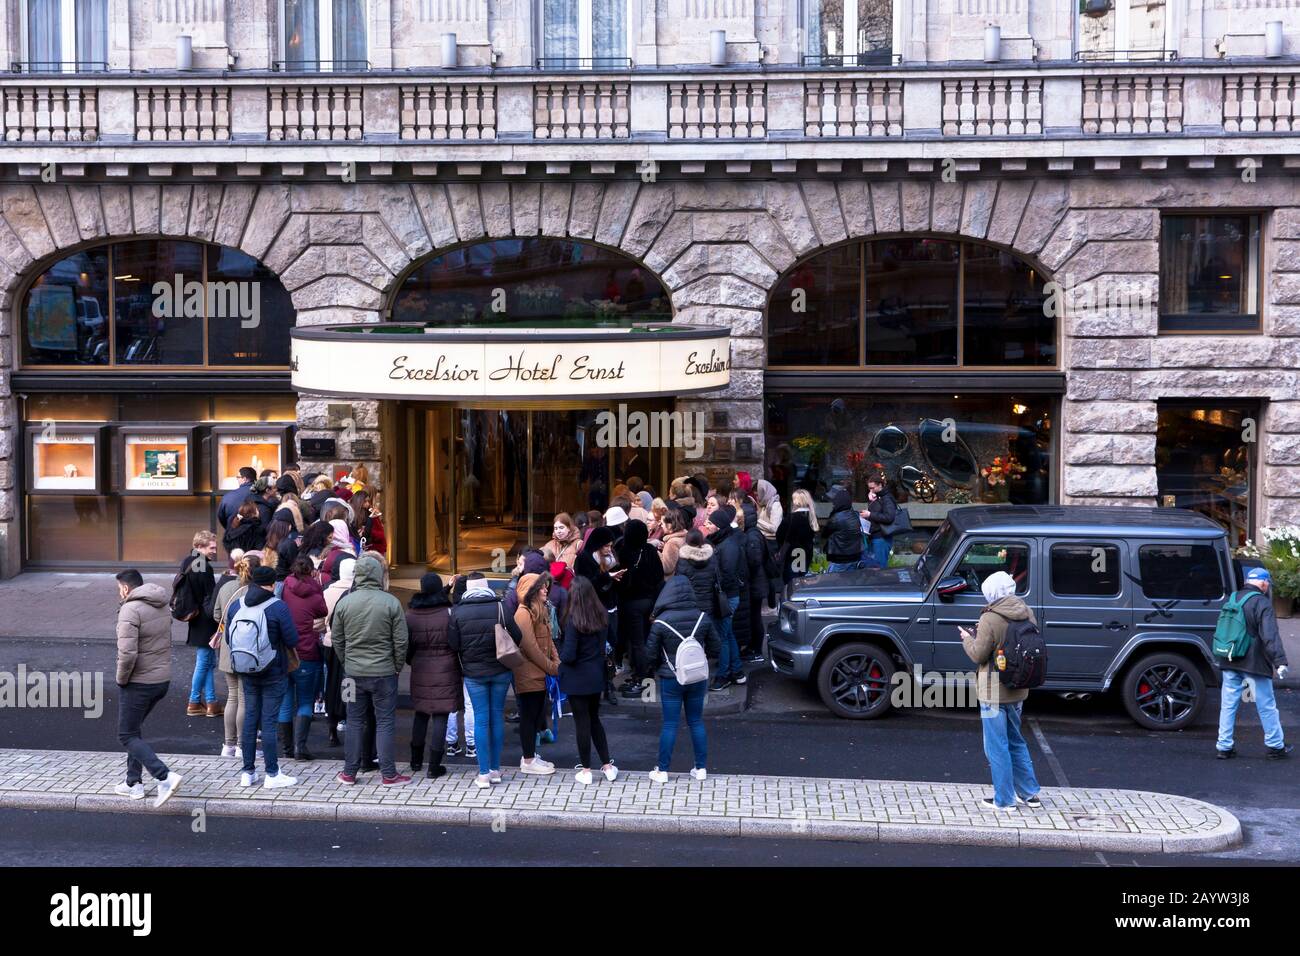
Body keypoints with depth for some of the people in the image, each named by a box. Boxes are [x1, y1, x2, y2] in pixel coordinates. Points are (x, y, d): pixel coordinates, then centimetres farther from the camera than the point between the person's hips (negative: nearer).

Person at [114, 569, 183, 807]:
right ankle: (134, 783, 27)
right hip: (163, 679, 8)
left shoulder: (131, 610, -19)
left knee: (127, 736, 1)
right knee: (135, 728, 23)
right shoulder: (163, 606, 8)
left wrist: (121, 678, -11)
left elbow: (127, 653, -26)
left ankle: (165, 777, -14)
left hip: (140, 683, -8)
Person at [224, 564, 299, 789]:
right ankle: (272, 775, 3)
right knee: (269, 722, -1)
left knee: (250, 718, 12)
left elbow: (228, 638, 7)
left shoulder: (235, 605, 0)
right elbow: (292, 640, -14)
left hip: (247, 673, 5)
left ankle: (248, 772, 17)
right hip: (273, 673, -5)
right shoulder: (278, 607, -15)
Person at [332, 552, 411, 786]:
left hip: (354, 672, 2)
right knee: (385, 722, 5)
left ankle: (349, 772, 18)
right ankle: (388, 773, 8)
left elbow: (336, 639, 4)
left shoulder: (344, 602, -3)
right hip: (384, 673, -2)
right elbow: (401, 641, -7)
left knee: (354, 721, 12)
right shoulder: (391, 603, -10)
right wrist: (397, 667, 7)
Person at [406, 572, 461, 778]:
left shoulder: (410, 614, 0)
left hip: (420, 671, 4)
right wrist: (460, 666, 7)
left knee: (420, 713, 17)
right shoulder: (448, 613, -11)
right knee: (441, 715, 0)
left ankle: (416, 760, 27)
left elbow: (406, 644, 7)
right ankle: (434, 765, 0)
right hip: (445, 671, -4)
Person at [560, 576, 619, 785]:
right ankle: (608, 766, 21)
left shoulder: (574, 621, -21)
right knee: (595, 719, 20)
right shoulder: (602, 616, -2)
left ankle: (585, 771, 14)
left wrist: (559, 652, -2)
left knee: (582, 722, 5)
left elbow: (568, 656, -21)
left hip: (577, 679, -6)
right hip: (597, 676, 6)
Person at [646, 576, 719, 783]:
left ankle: (662, 771, 13)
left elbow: (651, 653, -9)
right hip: (697, 678, 3)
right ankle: (701, 768, 20)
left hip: (671, 679, -3)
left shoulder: (661, 621, -16)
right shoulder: (702, 618, -7)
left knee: (670, 724, 5)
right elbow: (716, 648, 1)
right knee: (696, 722, 14)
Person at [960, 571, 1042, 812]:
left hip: (993, 692, -7)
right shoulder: (1027, 614, 2)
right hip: (1018, 690, 7)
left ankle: (1004, 800, 9)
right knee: (1016, 742, 22)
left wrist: (967, 638, 3)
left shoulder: (990, 619, -21)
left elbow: (978, 655, -17)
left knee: (997, 747, 3)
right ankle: (1029, 794, 27)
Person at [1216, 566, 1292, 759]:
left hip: (1229, 663, 6)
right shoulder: (1262, 603, -12)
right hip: (1254, 664, -6)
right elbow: (1270, 636, -21)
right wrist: (1280, 661, -25)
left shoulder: (1232, 599, 11)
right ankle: (1276, 746, 17)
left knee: (1228, 705, 8)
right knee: (1266, 706, 7)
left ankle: (1224, 747, 8)